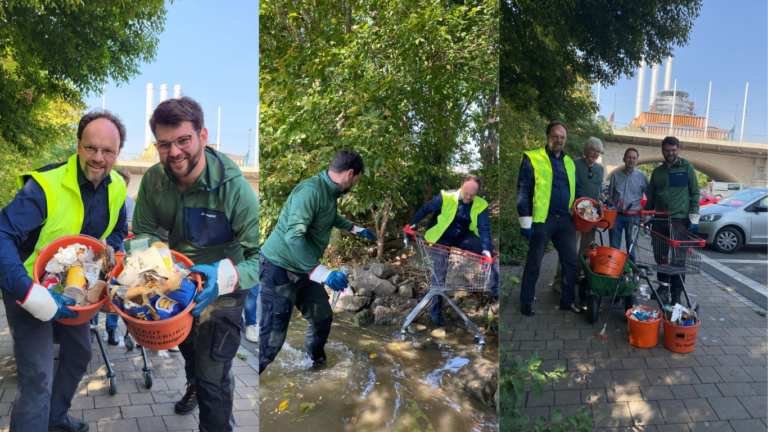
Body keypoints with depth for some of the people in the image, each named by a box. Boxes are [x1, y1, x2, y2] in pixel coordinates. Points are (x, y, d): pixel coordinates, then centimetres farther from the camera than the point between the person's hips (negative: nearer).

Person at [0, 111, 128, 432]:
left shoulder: (116, 187, -6)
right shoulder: (46, 185, -28)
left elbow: (117, 231, 12)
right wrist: (30, 294, -42)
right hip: (30, 291, -7)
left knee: (79, 355, 22)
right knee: (37, 378, -10)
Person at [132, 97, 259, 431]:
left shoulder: (235, 189, -31)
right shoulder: (154, 180, -16)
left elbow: (260, 257, -32)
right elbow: (143, 233, -6)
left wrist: (224, 276, -49)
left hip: (222, 290, -6)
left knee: (213, 379, -5)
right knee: (187, 348, 33)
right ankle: (194, 386, 67)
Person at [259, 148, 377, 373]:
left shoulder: (329, 192, 7)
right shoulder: (311, 190, -24)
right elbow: (293, 236, -32)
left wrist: (356, 229, 40)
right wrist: (322, 272, -36)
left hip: (303, 270, 9)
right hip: (279, 270, -9)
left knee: (322, 317, 15)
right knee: (272, 338, -8)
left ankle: (316, 363, 39)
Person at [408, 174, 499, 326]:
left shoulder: (481, 205, -11)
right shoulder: (446, 197, -19)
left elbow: (484, 228, -15)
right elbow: (425, 210, -11)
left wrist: (486, 248, -29)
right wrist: (411, 225, -15)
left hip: (464, 236, 3)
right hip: (443, 238, -3)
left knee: (492, 252, -15)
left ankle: (496, 292, -7)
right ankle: (435, 313, 6)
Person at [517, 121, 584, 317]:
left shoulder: (568, 162, 14)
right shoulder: (533, 159, -5)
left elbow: (576, 189, 23)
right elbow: (523, 190, -9)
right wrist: (525, 221, -14)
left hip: (565, 220, 6)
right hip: (542, 220, -6)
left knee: (571, 261, 10)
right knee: (534, 263, 4)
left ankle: (567, 300, 25)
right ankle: (526, 302, 18)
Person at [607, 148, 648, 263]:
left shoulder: (642, 177, 2)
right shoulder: (616, 175, 6)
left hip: (633, 217, -1)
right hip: (616, 215, 1)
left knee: (631, 247, 7)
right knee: (614, 247, 4)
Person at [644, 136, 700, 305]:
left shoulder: (687, 168, 2)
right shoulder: (657, 171, 13)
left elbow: (695, 194, 1)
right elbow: (651, 197, 20)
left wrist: (694, 219, -6)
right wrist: (646, 217, 15)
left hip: (680, 220, -4)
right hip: (659, 221, 4)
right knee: (660, 256, 7)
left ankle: (676, 293, 5)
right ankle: (663, 284, 25)